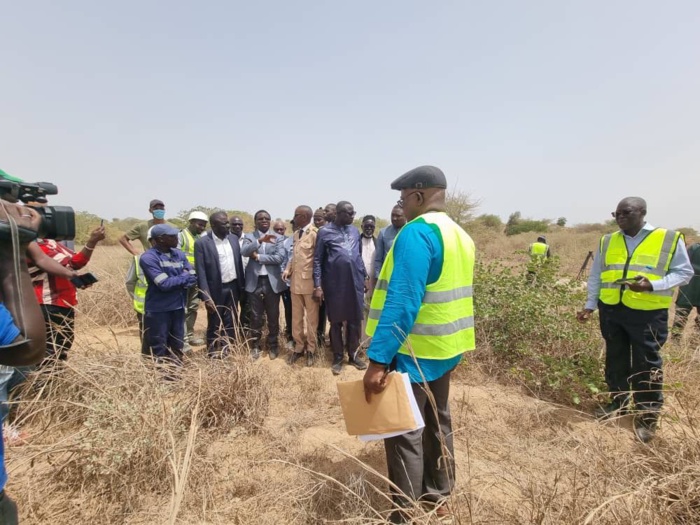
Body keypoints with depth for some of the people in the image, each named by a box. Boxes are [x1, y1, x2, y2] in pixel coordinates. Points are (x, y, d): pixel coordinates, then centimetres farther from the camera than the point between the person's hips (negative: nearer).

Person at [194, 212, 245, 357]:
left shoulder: (233, 238, 3)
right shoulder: (202, 242, -13)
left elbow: (239, 262, 8)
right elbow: (200, 271, -14)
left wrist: (242, 286, 7)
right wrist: (206, 296, -17)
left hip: (233, 286, 5)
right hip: (216, 289, -4)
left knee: (231, 322, 15)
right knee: (215, 323, 11)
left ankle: (229, 348, 31)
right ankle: (213, 351, 30)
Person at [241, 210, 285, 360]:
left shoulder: (277, 237, 3)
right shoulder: (249, 237, 3)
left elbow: (280, 258, -10)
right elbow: (244, 252, -17)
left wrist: (258, 257, -12)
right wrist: (260, 240, -31)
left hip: (272, 281, 0)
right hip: (255, 281, 0)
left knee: (273, 316, 9)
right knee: (256, 316, 9)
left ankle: (273, 345, 25)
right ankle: (255, 345, 24)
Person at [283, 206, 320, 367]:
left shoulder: (315, 234, -12)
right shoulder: (296, 234, 13)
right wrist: (288, 269, 2)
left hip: (309, 282, -7)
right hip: (295, 282, 7)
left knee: (312, 318, 7)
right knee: (296, 317, 14)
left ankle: (311, 349, 21)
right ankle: (298, 347, 28)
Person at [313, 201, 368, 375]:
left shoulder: (355, 231, 9)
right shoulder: (325, 232, -3)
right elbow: (318, 260, -2)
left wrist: (364, 276, 16)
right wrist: (318, 285, -7)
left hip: (355, 282, 4)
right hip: (334, 284, -3)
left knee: (355, 321, 11)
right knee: (336, 322, 9)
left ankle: (353, 355, 27)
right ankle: (337, 358, 24)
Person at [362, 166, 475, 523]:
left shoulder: (417, 233, -20)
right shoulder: (459, 235, 9)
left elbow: (402, 303, -28)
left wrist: (378, 359, -26)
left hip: (414, 352, -9)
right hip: (445, 348, 9)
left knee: (404, 432, 5)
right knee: (437, 423, 22)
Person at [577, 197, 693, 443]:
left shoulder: (670, 239, -4)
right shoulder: (607, 241, 7)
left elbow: (684, 272, -2)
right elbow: (595, 276, 11)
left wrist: (652, 285, -20)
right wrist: (590, 305, 6)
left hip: (648, 313, -4)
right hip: (610, 310, 4)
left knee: (647, 365, 4)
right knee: (615, 360, 15)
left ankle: (648, 416, 19)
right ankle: (618, 402, 32)